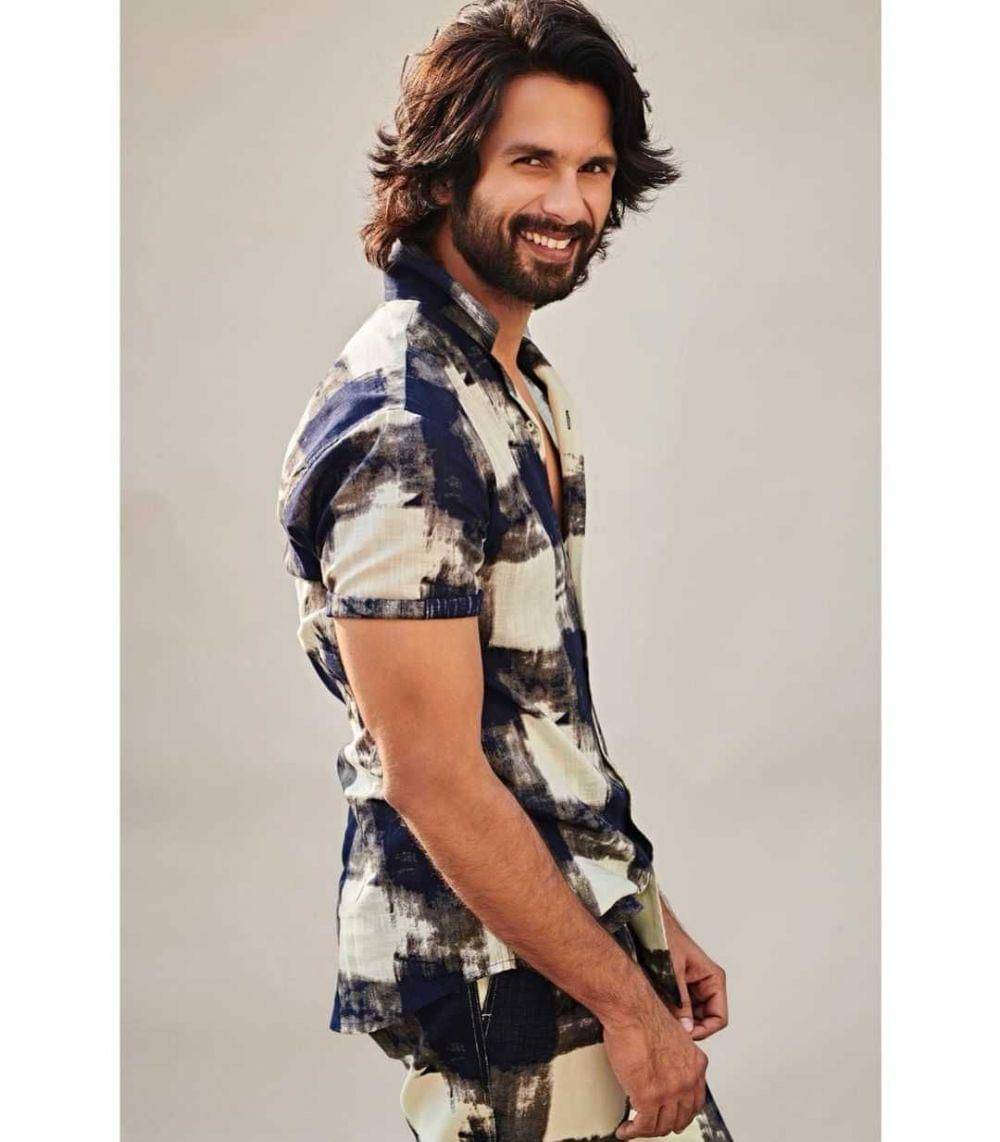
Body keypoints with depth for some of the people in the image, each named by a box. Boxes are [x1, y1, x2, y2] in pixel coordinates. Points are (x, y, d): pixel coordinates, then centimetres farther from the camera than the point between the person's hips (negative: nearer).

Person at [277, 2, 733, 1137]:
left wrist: (649, 920, 14)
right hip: (492, 972, -9)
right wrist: (625, 997, -17)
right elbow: (433, 777, -22)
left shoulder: (527, 386, 10)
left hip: (577, 917, 9)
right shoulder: (398, 431, -21)